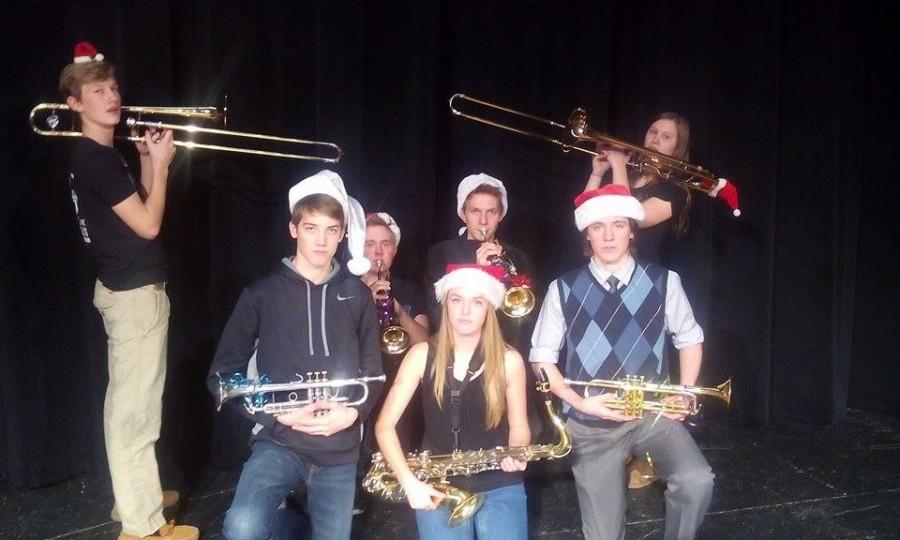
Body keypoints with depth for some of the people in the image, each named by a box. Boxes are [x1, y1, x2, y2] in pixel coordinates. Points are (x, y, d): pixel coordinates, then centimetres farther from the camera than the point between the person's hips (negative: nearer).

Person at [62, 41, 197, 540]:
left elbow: (139, 210, 16)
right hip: (136, 292, -11)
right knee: (136, 408, -5)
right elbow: (149, 225, -19)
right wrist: (161, 164, -10)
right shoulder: (95, 159, -18)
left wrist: (148, 161, 7)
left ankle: (134, 496, 32)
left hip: (124, 288, 11)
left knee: (126, 402, 18)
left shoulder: (100, 155, 14)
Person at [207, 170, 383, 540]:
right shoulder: (262, 294, -1)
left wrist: (353, 413, -11)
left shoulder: (357, 296, 6)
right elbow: (223, 374, 0)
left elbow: (373, 371, 10)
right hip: (279, 441, -2)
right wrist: (278, 414, -14)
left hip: (339, 451, 3)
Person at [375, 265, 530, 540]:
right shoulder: (422, 355, -4)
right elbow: (385, 425, -2)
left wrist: (516, 455, -13)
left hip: (501, 488, 0)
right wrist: (408, 481, -11)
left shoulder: (508, 360, -3)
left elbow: (518, 425, 8)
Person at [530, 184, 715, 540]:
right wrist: (581, 403, -10)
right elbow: (541, 357, 3)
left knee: (696, 481, -25)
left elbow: (690, 339, 13)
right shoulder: (563, 290, -3)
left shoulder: (663, 282, 0)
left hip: (654, 413, 1)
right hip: (591, 426, 0)